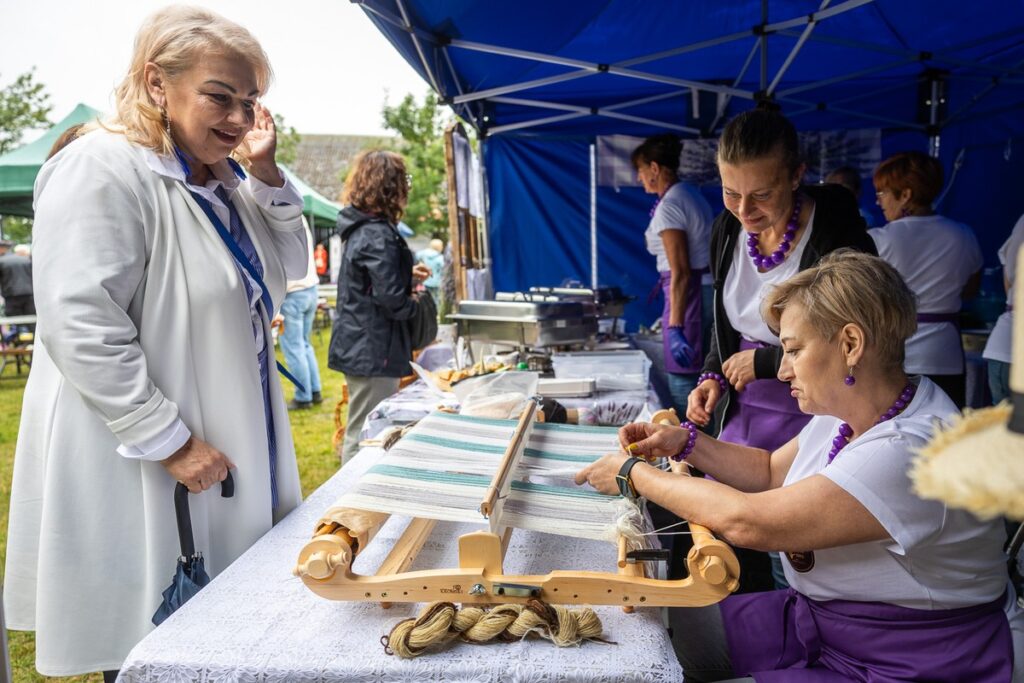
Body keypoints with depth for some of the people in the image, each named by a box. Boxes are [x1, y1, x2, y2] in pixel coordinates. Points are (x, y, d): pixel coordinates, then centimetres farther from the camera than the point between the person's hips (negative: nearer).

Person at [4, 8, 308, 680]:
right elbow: (81, 330, -23)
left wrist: (266, 173, -1)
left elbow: (289, 268, 13)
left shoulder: (222, 179, 9)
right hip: (139, 474, -8)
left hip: (231, 459, 8)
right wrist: (171, 443, -21)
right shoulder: (103, 170, -17)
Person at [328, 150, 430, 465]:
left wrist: (407, 274, 18)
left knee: (360, 437, 21)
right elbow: (390, 298, -25)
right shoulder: (379, 236, -20)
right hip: (372, 352, -10)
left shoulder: (360, 228, 10)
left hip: (359, 347, 10)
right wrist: (414, 304, -6)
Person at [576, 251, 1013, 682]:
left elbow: (748, 522, -31)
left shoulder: (911, 453, -31)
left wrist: (635, 474, -19)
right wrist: (685, 442, -2)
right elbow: (771, 472, 13)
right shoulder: (845, 412, -1)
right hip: (815, 618, 8)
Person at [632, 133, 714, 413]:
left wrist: (674, 327, -22)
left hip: (688, 294, -10)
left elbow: (680, 272, -20)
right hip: (708, 289, 10)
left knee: (682, 384, -5)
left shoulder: (668, 206, -13)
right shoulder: (691, 194, 15)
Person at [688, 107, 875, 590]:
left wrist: (763, 362, -13)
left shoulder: (838, 239, -19)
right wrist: (714, 377, -1)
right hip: (740, 413, 6)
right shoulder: (728, 229, 0)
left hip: (806, 421, -6)